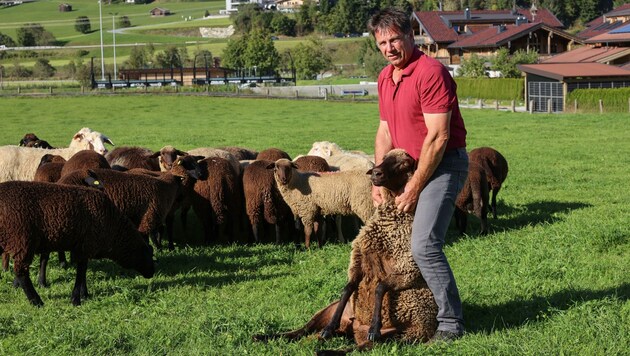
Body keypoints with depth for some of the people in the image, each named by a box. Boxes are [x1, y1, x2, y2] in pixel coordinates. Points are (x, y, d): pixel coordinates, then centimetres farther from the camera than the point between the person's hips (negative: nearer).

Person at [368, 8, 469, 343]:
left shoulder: (431, 72, -18)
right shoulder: (385, 77, 10)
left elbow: (438, 136, -21)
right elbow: (385, 131, 15)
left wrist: (413, 188, -17)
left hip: (443, 164, -9)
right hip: (410, 165, 9)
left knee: (424, 246, -18)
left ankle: (450, 323, -8)